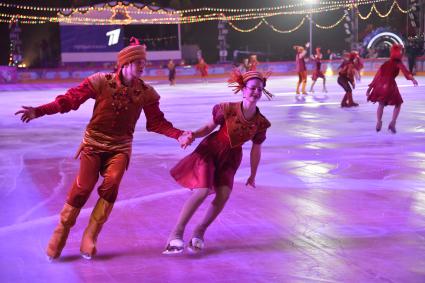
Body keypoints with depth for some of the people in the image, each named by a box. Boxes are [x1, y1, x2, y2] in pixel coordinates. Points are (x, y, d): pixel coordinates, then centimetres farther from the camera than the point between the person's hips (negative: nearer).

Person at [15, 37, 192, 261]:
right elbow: (71, 98, -13)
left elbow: (156, 122, -1)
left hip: (120, 147, 2)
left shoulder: (146, 92, -3)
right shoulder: (101, 82, -11)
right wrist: (39, 111, -23)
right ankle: (61, 232, 7)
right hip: (94, 143, -1)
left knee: (111, 184, -20)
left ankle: (90, 238, -5)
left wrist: (179, 135, -17)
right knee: (83, 186, -12)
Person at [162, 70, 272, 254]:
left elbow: (256, 149, 1)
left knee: (223, 195, -14)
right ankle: (177, 232, -5)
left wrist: (253, 175, 11)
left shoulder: (261, 122, -12)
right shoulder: (227, 109, -21)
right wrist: (193, 135, -25)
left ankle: (200, 230, 10)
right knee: (202, 191, -18)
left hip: (230, 158, 3)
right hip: (210, 150, -3)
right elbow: (209, 127, -6)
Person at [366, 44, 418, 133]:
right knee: (398, 104, 14)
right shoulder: (398, 63, 9)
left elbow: (377, 76, 23)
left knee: (381, 104, 24)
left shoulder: (385, 64, 23)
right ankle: (393, 123, -1)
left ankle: (378, 122, 10)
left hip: (380, 85, 5)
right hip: (390, 85, -5)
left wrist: (370, 87, 26)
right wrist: (412, 78, -30)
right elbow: (404, 70, -13)